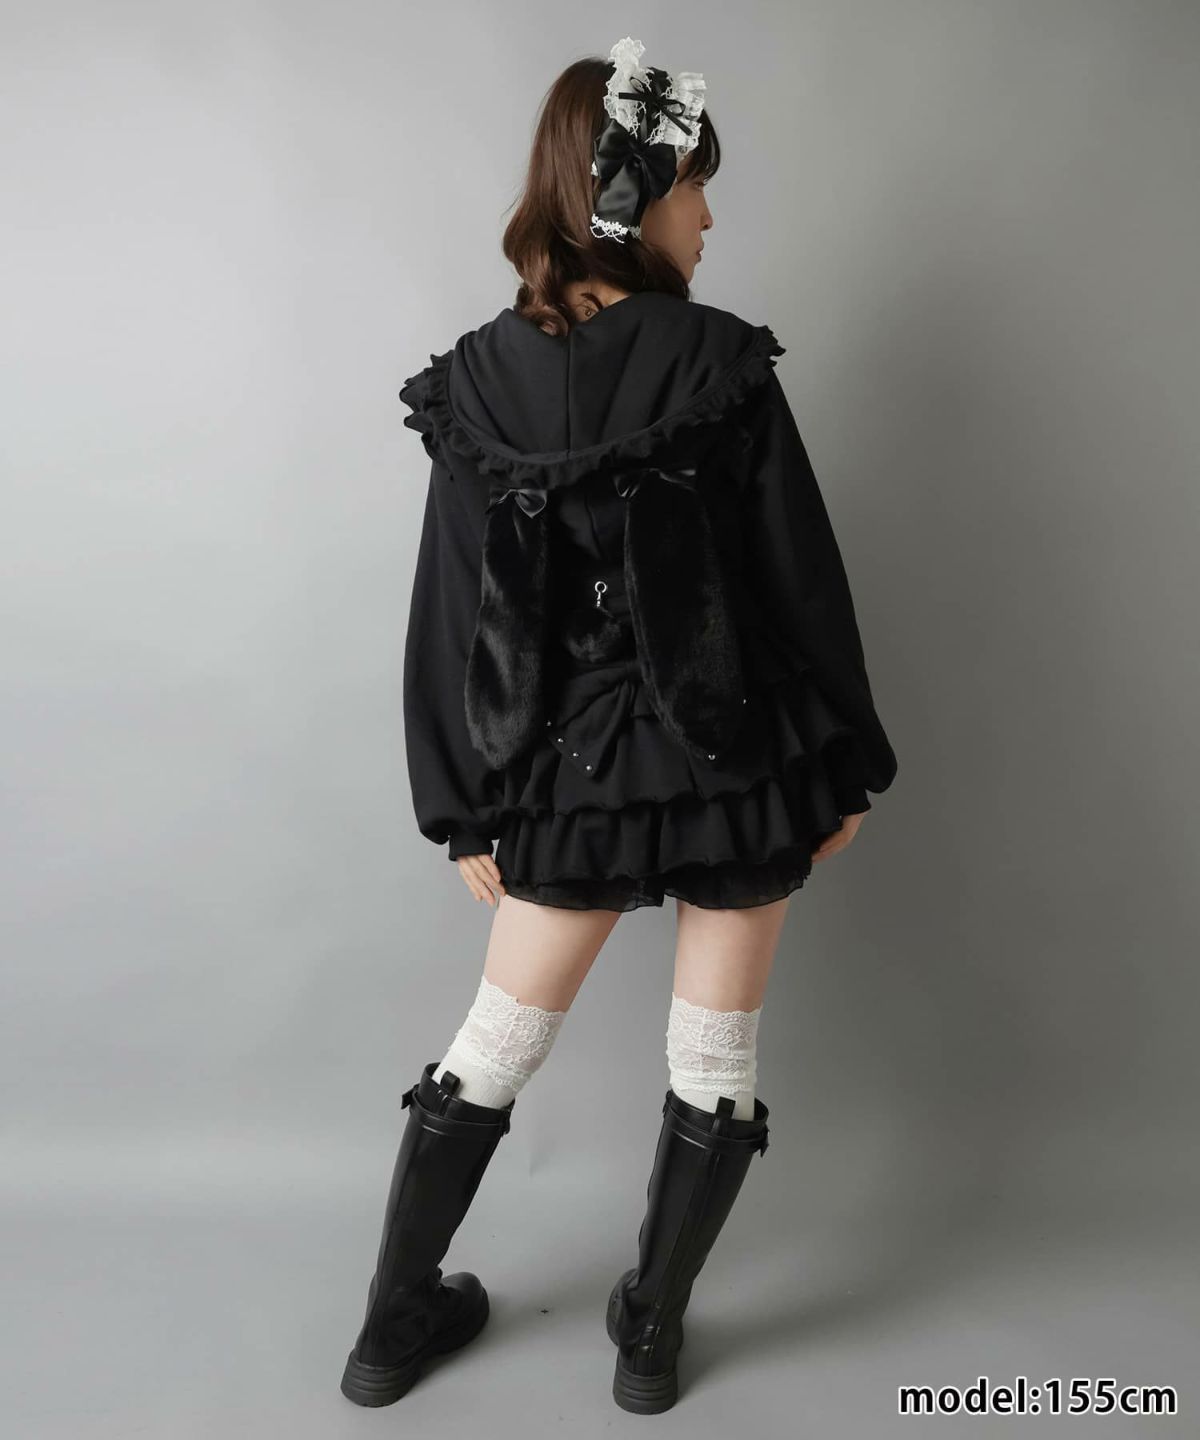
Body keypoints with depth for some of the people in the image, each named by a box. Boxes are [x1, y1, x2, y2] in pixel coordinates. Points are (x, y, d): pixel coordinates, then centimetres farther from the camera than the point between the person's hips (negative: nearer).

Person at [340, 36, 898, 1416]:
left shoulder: (475, 381, -3)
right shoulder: (721, 360, -10)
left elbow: (452, 619, -2)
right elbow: (803, 581, -7)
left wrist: (467, 813, 5)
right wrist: (845, 766, 4)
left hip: (573, 777, 3)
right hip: (737, 764, -2)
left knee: (495, 1043, 18)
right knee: (716, 1059, 16)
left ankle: (394, 1323, 35)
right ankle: (651, 1336, 33)